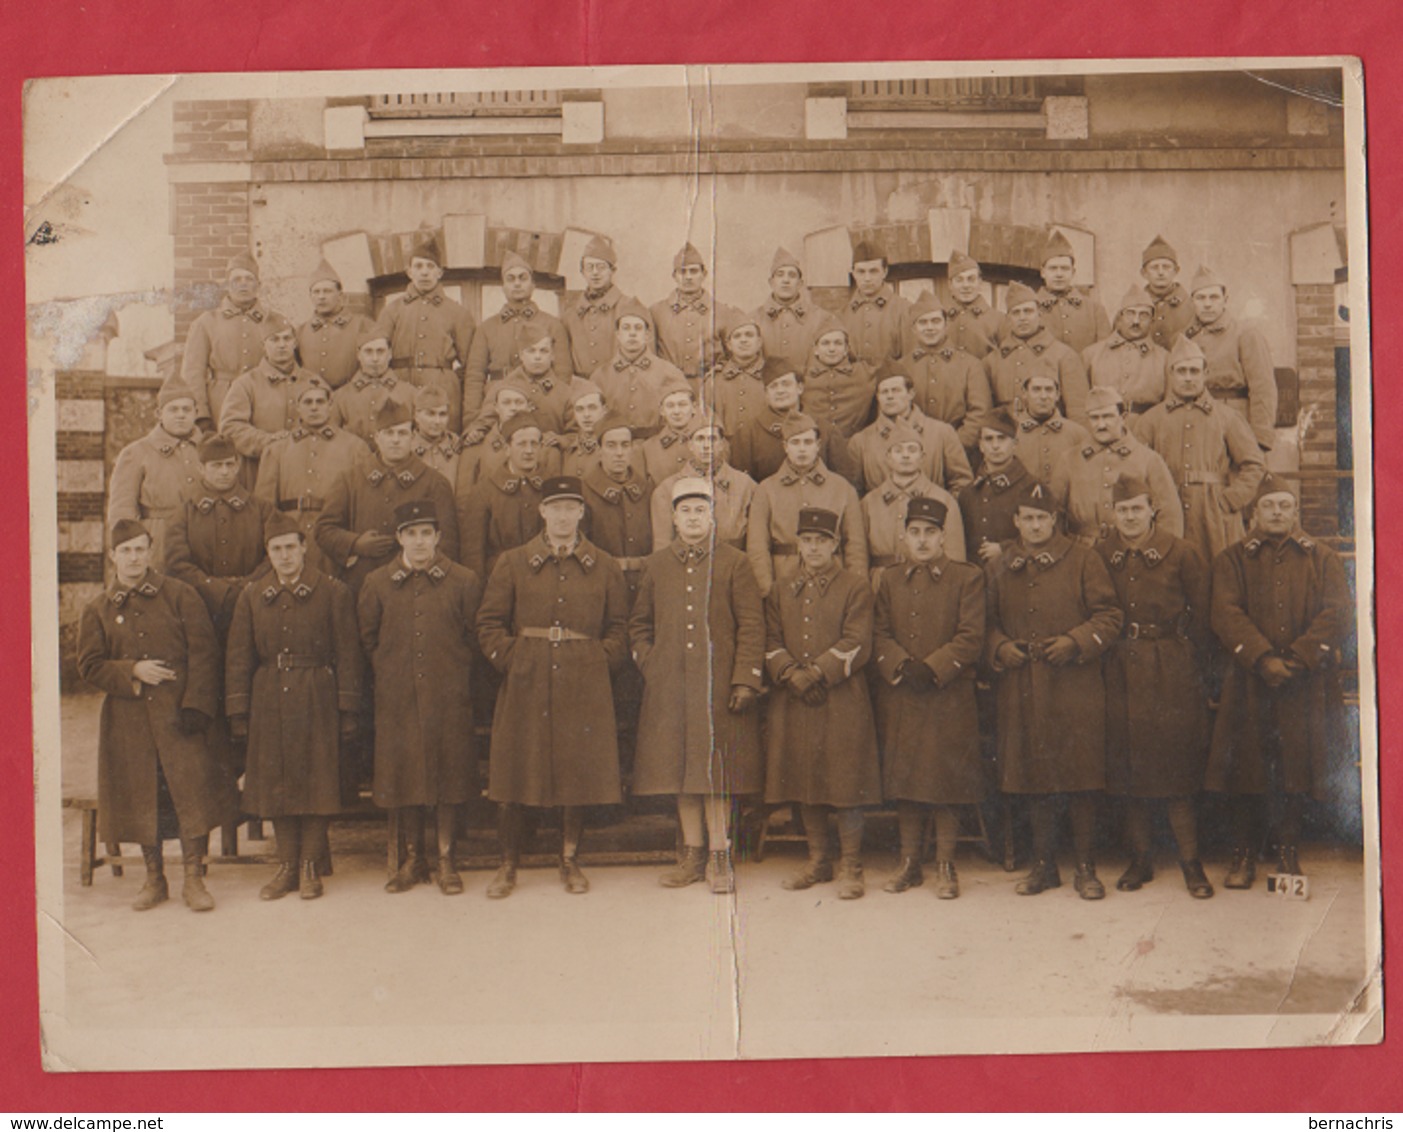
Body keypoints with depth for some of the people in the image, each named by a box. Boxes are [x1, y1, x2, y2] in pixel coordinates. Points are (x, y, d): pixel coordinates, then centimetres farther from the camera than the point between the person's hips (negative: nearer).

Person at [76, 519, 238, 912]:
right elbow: (89, 666, 5)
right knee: (142, 799, 8)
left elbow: (203, 652, -1)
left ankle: (194, 879, 3)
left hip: (177, 714, -2)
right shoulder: (96, 611, 9)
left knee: (191, 792, -6)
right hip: (128, 720, 2)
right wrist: (132, 671, -12)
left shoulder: (180, 595, 4)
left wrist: (196, 706, -10)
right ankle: (154, 879, 22)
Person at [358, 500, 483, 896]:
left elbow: (474, 636, 7)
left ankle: (446, 860, 14)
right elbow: (367, 638, 13)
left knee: (449, 774, 3)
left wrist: (455, 671, 7)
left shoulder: (464, 581, -1)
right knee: (403, 774, 7)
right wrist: (388, 674, 12)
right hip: (398, 699, 1)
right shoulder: (377, 584, 3)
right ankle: (413, 859, 21)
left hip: (449, 699, -1)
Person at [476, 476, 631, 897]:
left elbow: (619, 627, 11)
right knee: (513, 777, 1)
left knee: (579, 773, 4)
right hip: (525, 685, 0)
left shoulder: (605, 568, 8)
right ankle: (509, 865, 15)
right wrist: (510, 660, -4)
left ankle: (570, 862, 19)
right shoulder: (512, 563, 6)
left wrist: (599, 663, 0)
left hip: (584, 687, 1)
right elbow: (489, 623, 6)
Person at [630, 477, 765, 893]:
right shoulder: (657, 564, 13)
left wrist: (745, 679, -9)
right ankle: (693, 855, 14)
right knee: (679, 765, 6)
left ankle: (720, 857, 5)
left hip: (718, 683, -3)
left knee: (716, 767, -3)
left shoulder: (734, 563, 3)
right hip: (670, 685, 3)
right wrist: (649, 663, 5)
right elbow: (639, 623, 19)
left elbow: (752, 625, -2)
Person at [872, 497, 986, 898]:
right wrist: (902, 666, -11)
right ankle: (909, 863, 18)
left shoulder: (967, 578, 2)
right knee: (903, 778, 7)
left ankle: (945, 866, 10)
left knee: (947, 781, -1)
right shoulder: (889, 580, 14)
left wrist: (932, 668, -15)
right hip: (899, 698, 3)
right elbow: (879, 635, 7)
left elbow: (971, 638, -6)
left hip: (949, 696, -3)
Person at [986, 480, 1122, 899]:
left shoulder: (1082, 560, 2)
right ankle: (1044, 865, 21)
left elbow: (1109, 615, -1)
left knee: (1080, 778, -1)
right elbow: (990, 621, 18)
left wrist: (1075, 642, -15)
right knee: (1036, 777, 9)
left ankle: (1086, 868, 11)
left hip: (1075, 688, -3)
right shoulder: (1002, 567, 12)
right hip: (1023, 690, 3)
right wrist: (999, 647, -2)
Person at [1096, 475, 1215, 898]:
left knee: (1176, 763, -2)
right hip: (1121, 670, 3)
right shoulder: (1099, 556, 6)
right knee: (1127, 764, 6)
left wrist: (1196, 669, 3)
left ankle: (1190, 862, 7)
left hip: (1171, 672, -3)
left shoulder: (1181, 554, -1)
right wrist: (1109, 656, 3)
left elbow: (1201, 617, 3)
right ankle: (1140, 859, 17)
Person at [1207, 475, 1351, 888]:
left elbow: (1336, 613, -2)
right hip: (1248, 681, 0)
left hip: (1306, 682, 1)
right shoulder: (1232, 560, 9)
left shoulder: (1322, 559, 11)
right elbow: (1226, 614, -5)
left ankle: (1289, 854, 15)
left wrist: (1296, 658, -14)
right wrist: (1263, 659, -17)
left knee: (1296, 766, 2)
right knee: (1245, 766, -1)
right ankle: (1243, 857, 9)